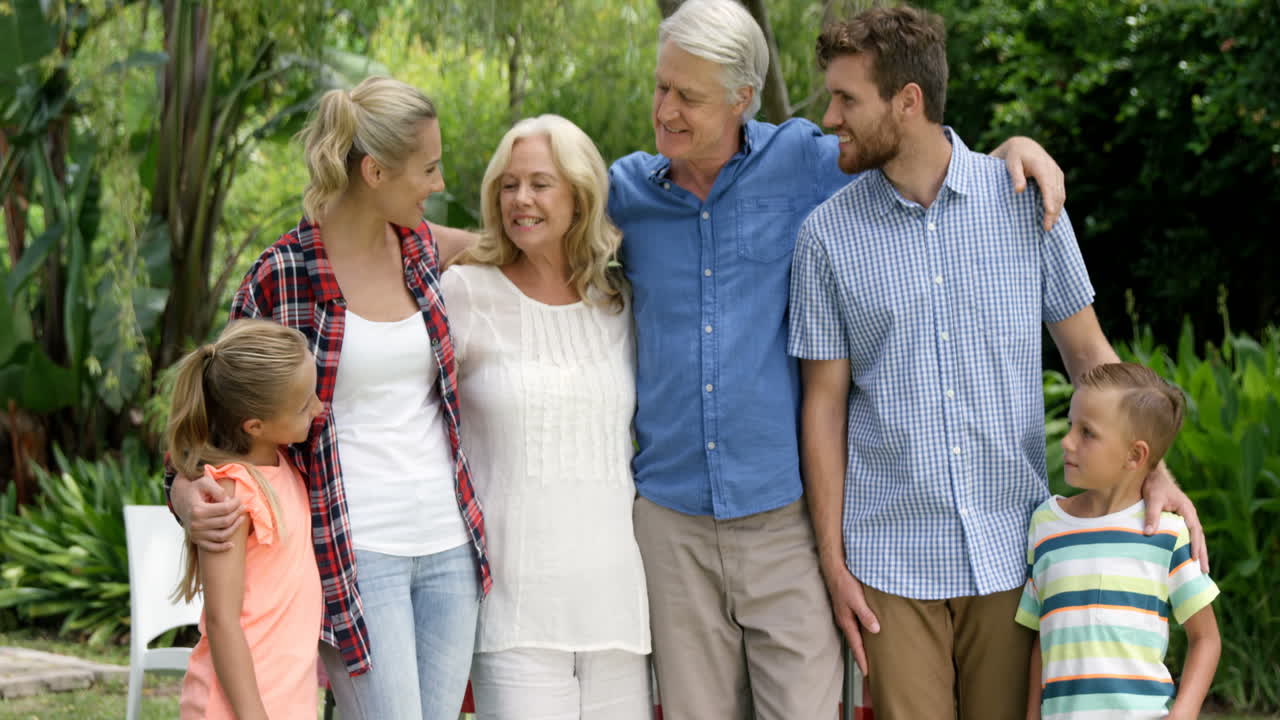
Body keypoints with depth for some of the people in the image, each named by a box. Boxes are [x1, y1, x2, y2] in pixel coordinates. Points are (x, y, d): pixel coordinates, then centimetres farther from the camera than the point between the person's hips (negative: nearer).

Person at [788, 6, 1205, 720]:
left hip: (1012, 549, 1)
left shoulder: (1026, 200, 0)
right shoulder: (829, 234, 0)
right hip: (893, 559, 0)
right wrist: (833, 561, 0)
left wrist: (1154, 473, -5)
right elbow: (825, 401, 3)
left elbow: (1089, 352, 7)